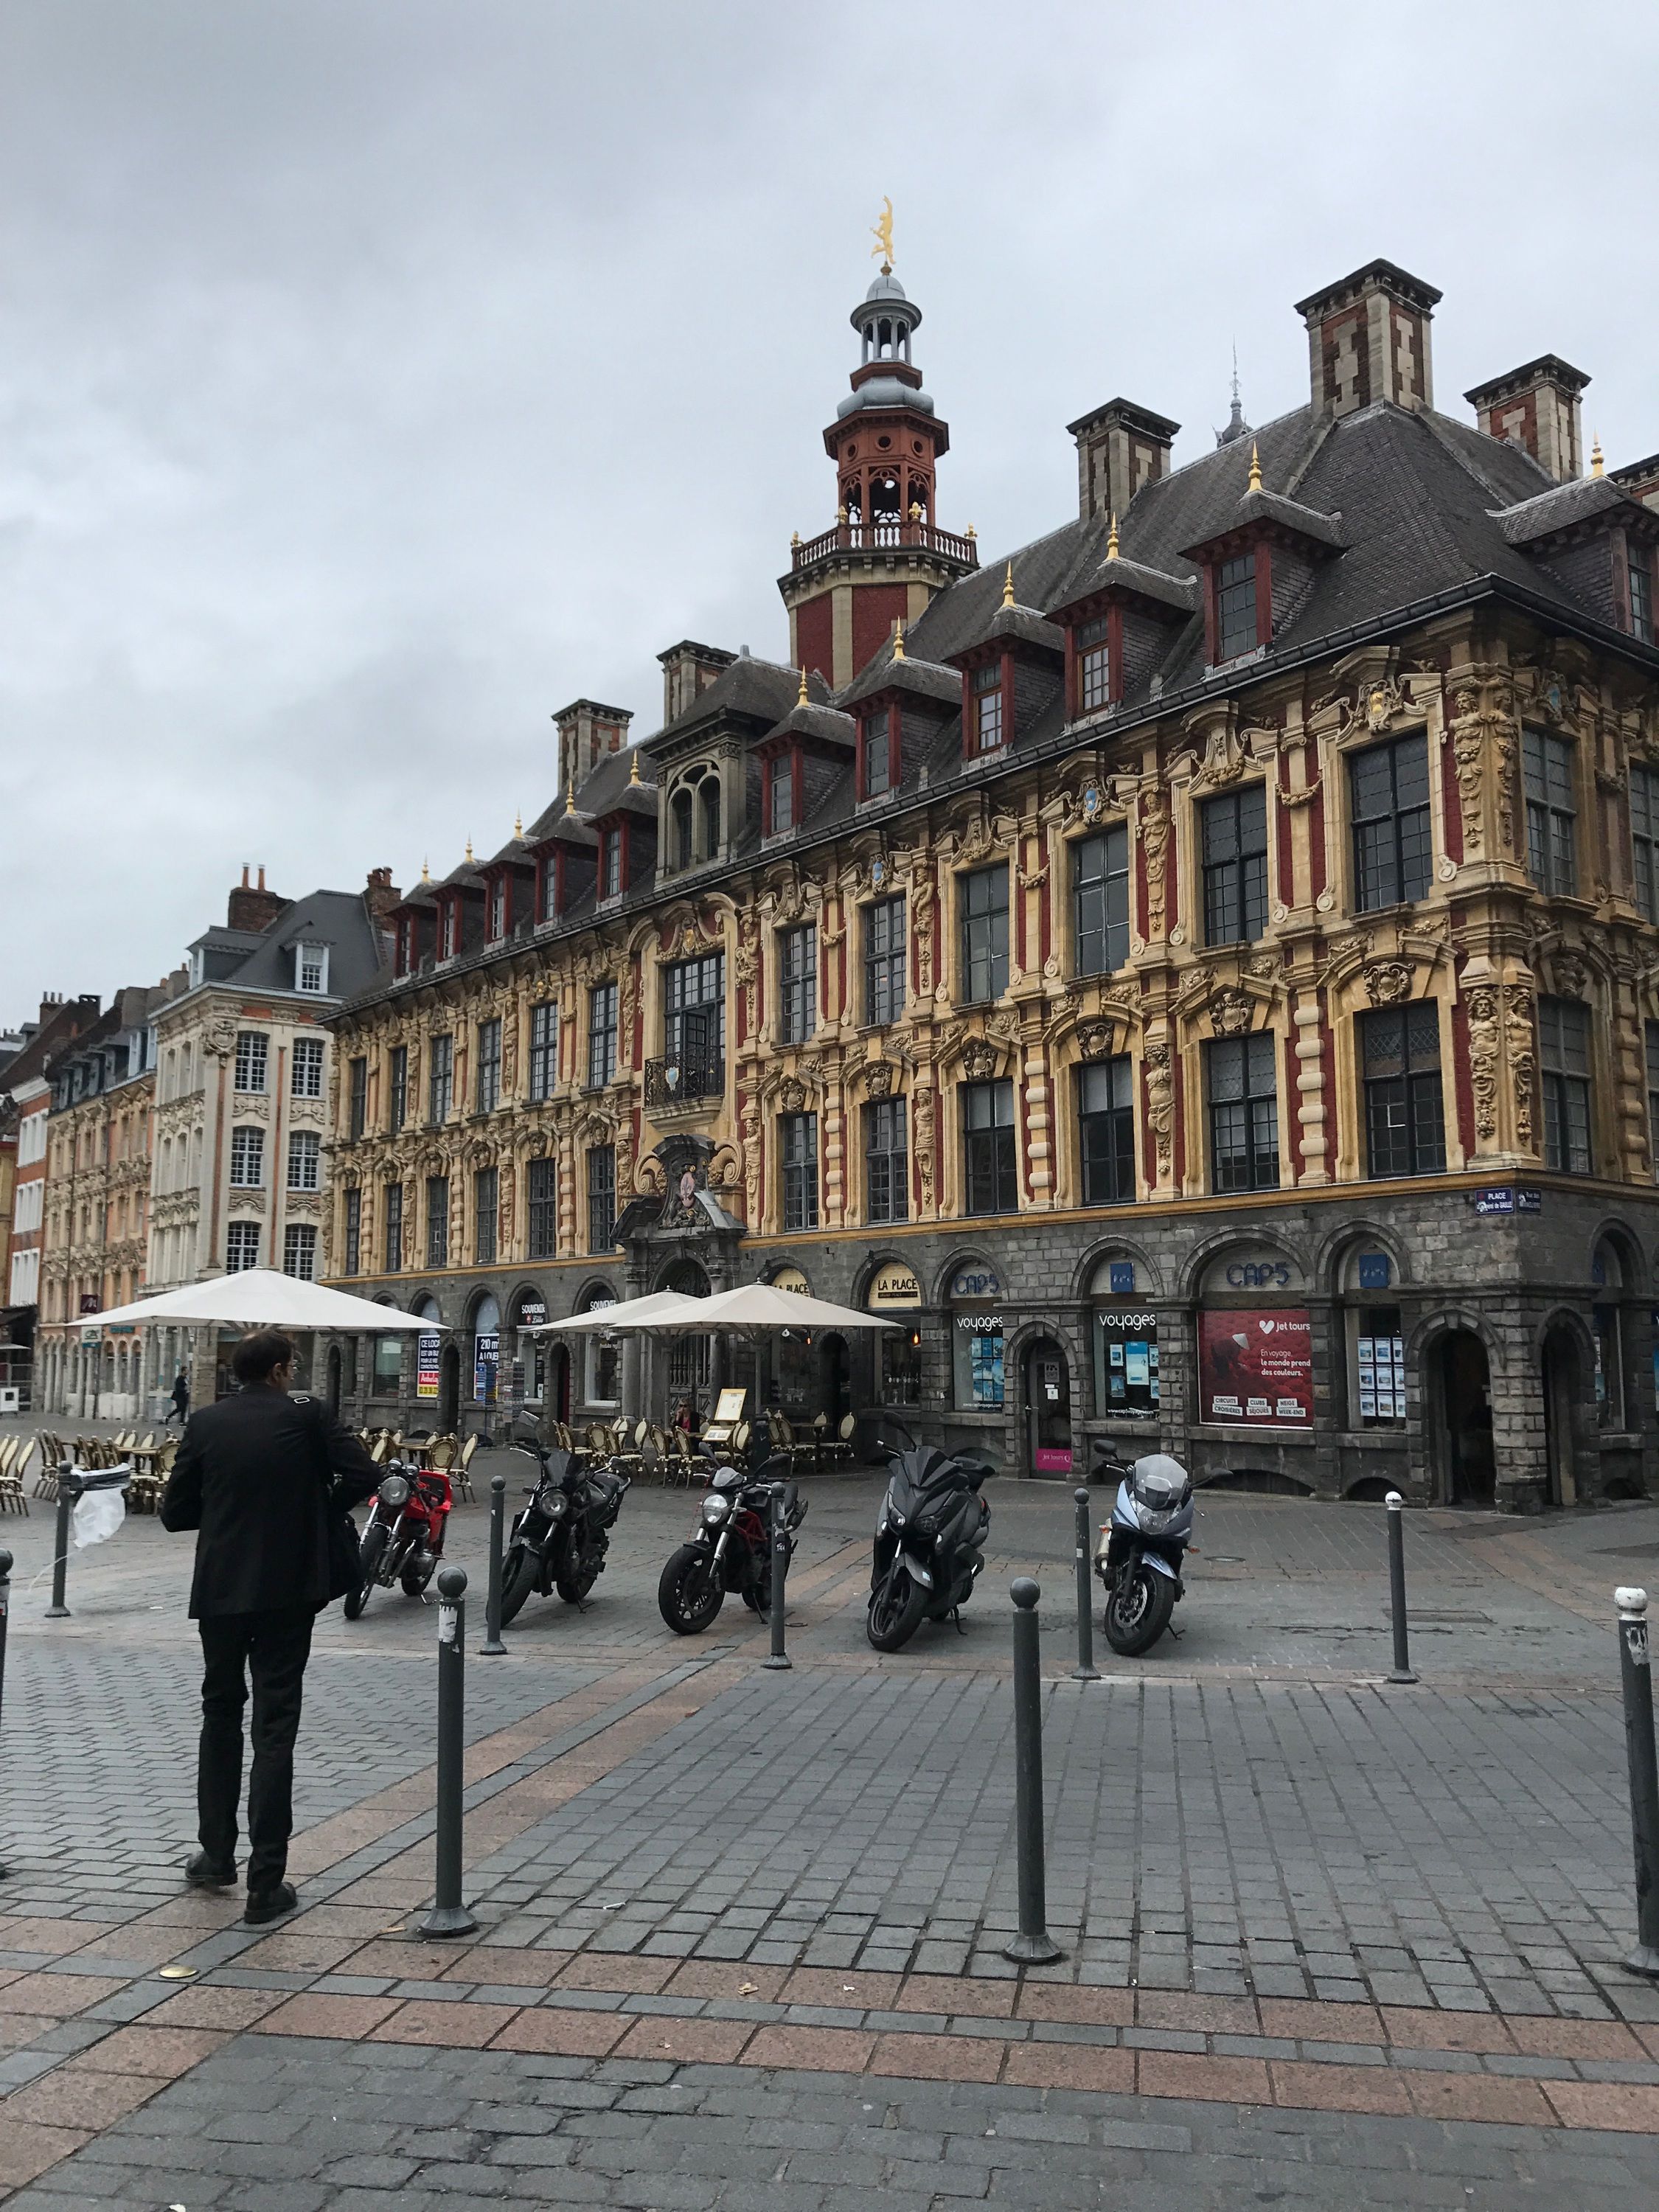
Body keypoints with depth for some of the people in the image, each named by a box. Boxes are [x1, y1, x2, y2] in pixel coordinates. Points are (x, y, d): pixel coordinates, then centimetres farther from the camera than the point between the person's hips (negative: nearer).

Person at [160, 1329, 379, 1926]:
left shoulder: (205, 1423, -1)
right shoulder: (306, 1416, -7)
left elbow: (174, 1511, 2)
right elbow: (364, 1475, -11)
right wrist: (321, 1511, 5)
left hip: (220, 1590, 3)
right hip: (288, 1591, -2)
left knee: (221, 1715, 21)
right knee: (275, 1728, 2)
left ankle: (216, 1857, 29)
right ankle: (266, 1882, 1)